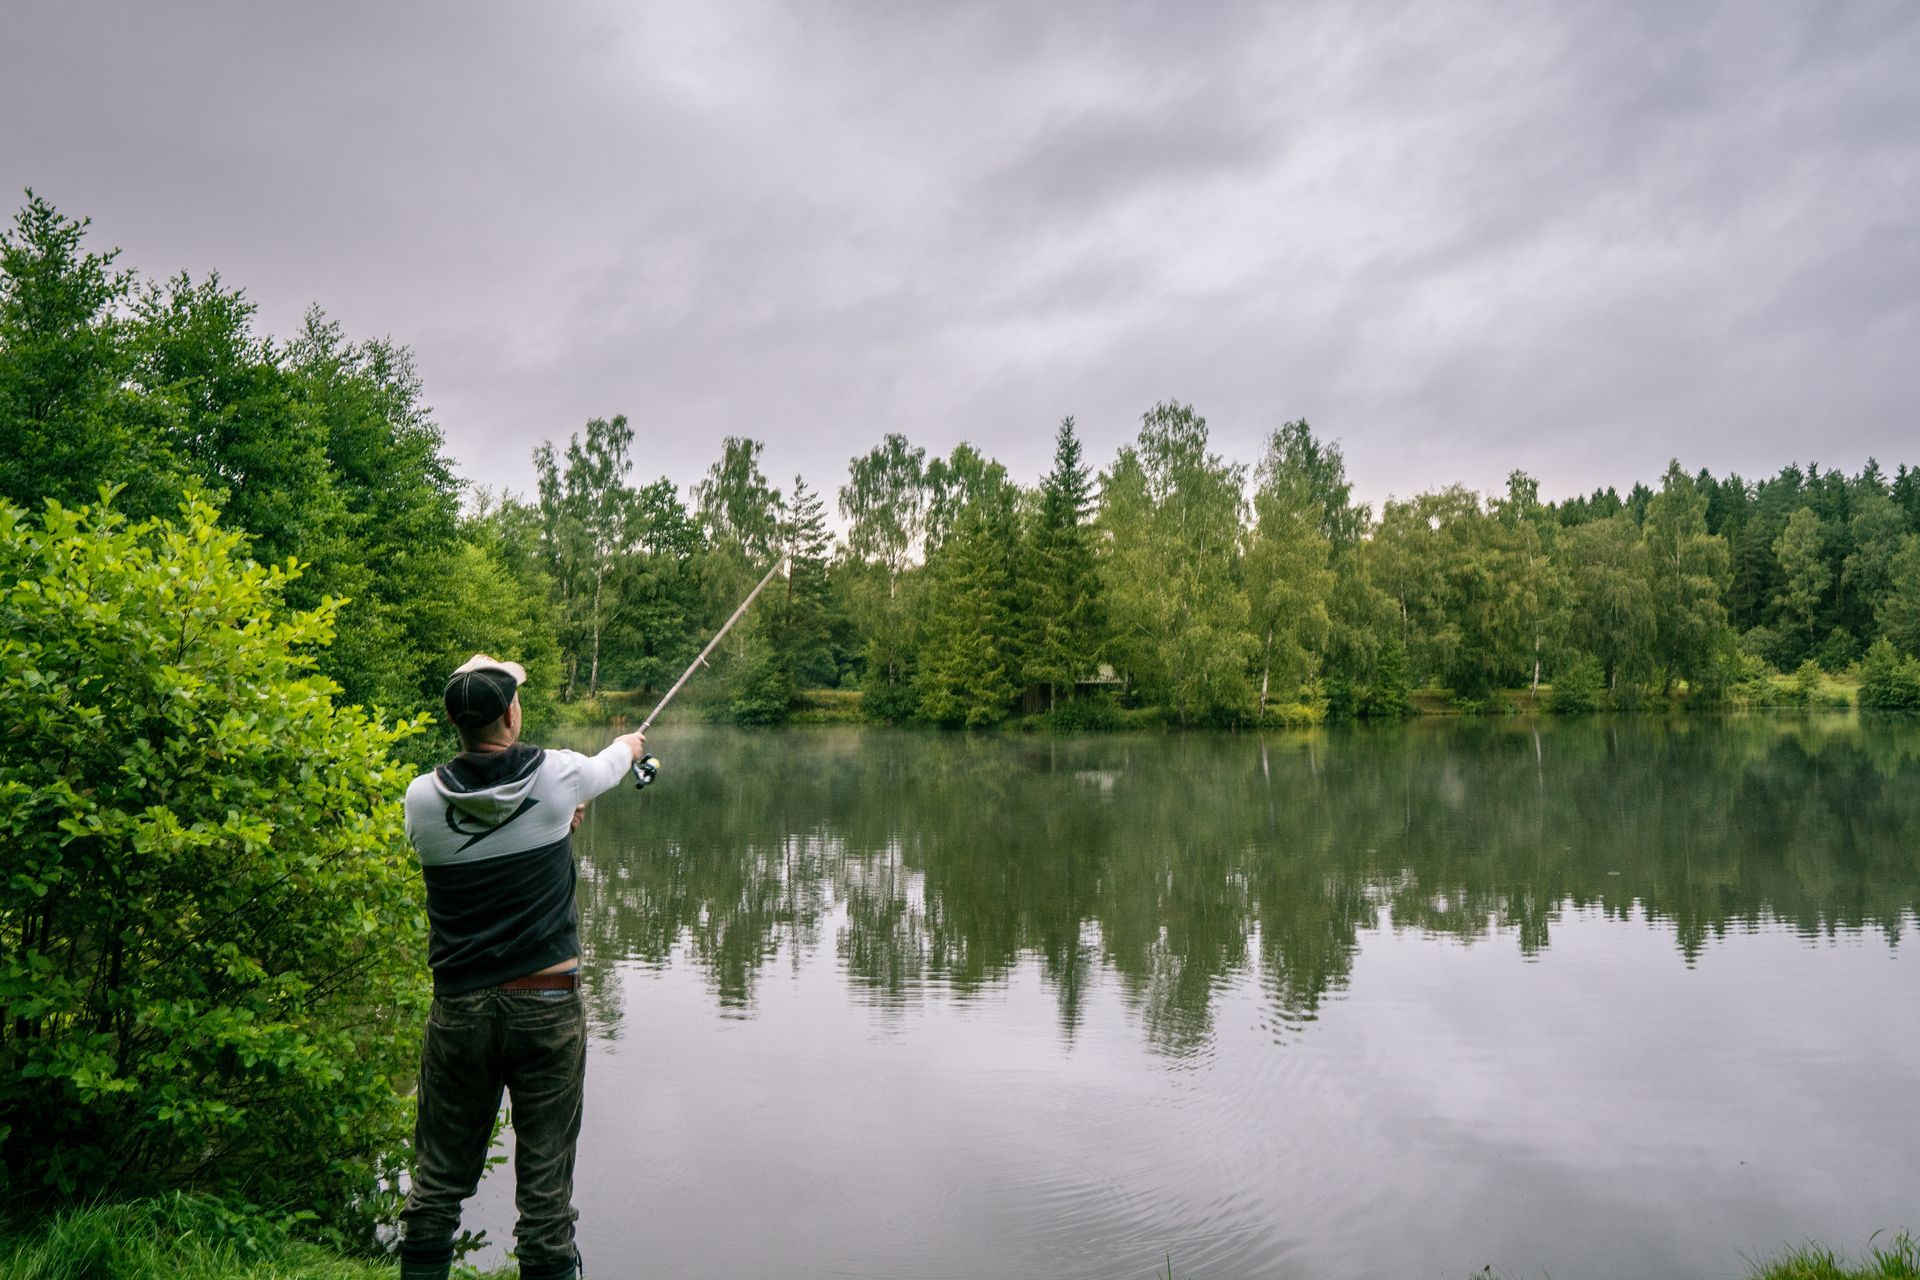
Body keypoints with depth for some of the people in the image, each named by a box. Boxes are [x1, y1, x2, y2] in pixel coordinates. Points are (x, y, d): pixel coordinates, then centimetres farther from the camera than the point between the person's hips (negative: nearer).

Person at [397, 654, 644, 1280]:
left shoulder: (422, 798, -5)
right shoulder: (556, 776, -8)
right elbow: (606, 769, 15)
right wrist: (628, 746, 39)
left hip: (459, 1010, 2)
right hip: (547, 1004, -2)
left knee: (440, 1174, 15)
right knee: (545, 1174, 7)